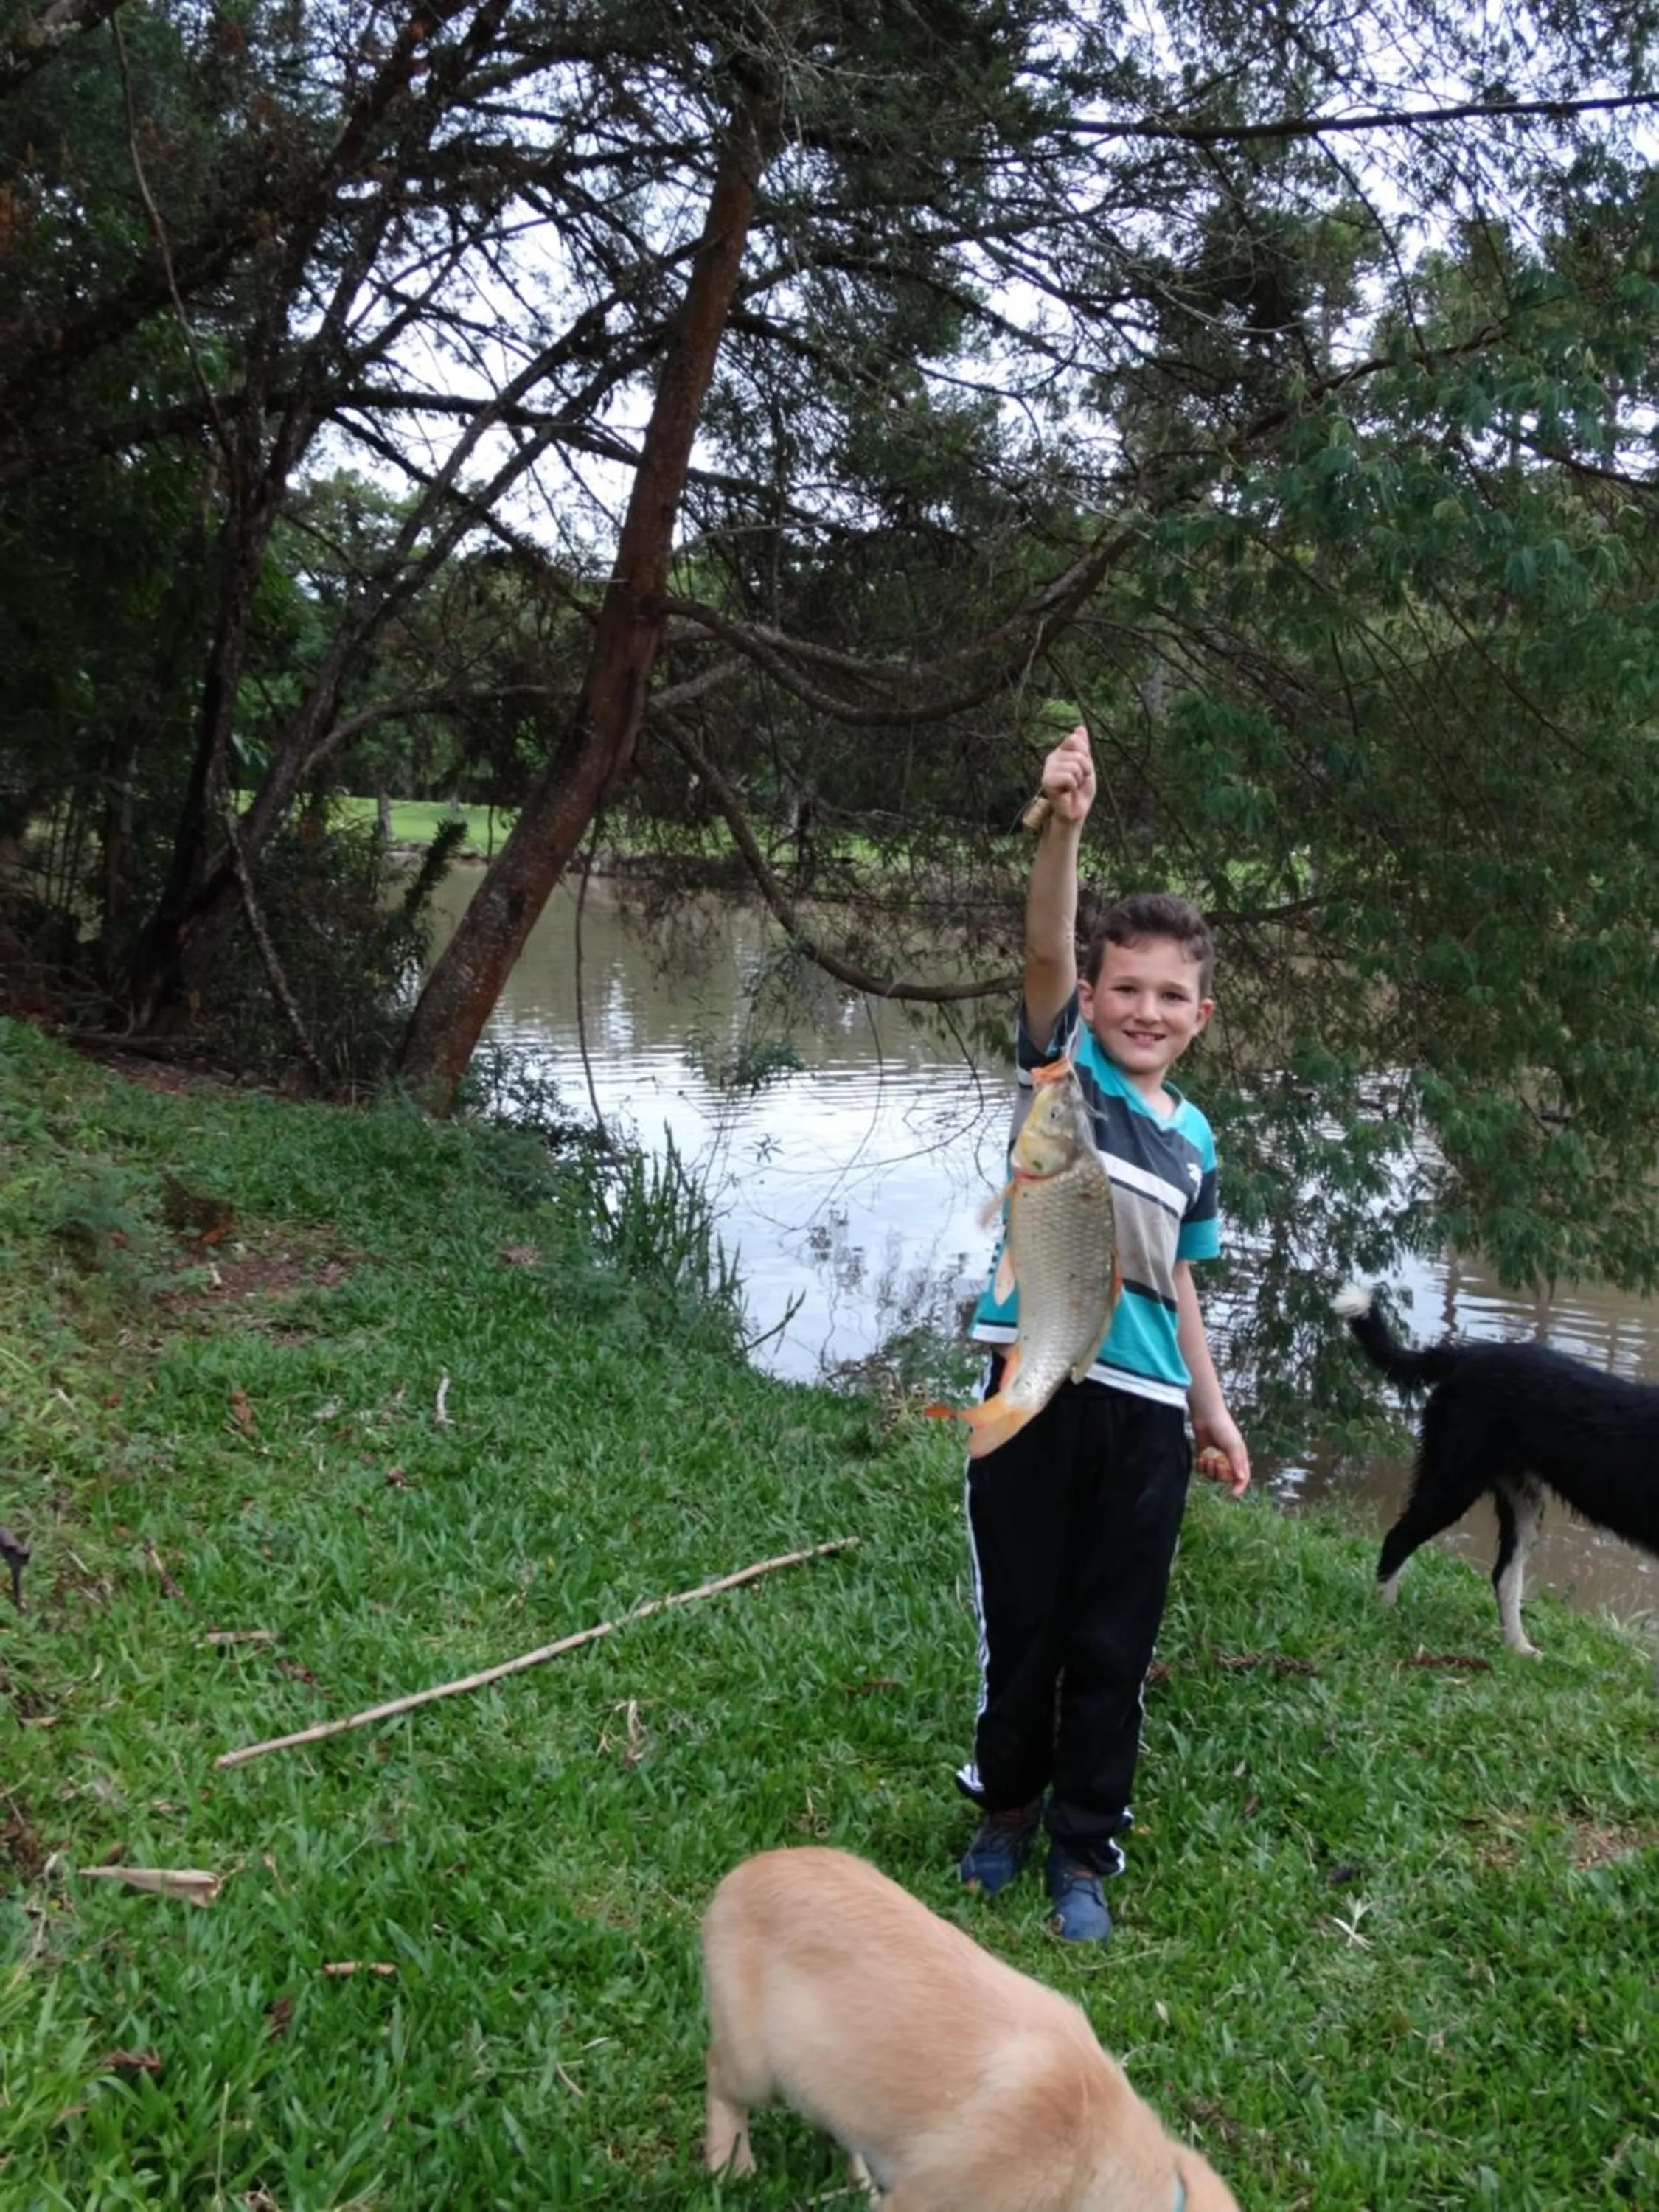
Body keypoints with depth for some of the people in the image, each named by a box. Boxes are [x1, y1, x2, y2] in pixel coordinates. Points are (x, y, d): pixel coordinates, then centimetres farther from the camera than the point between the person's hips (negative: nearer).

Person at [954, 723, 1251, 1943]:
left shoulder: (1194, 1138, 11)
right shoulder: (1063, 1063, -1)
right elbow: (1045, 949, -19)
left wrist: (1213, 1411, 18)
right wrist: (1064, 827, -34)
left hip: (1146, 1412, 4)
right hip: (1041, 1389, -3)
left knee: (1114, 1645, 10)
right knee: (1019, 1621, 10)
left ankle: (1085, 1851, 26)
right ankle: (1007, 1805, 34)